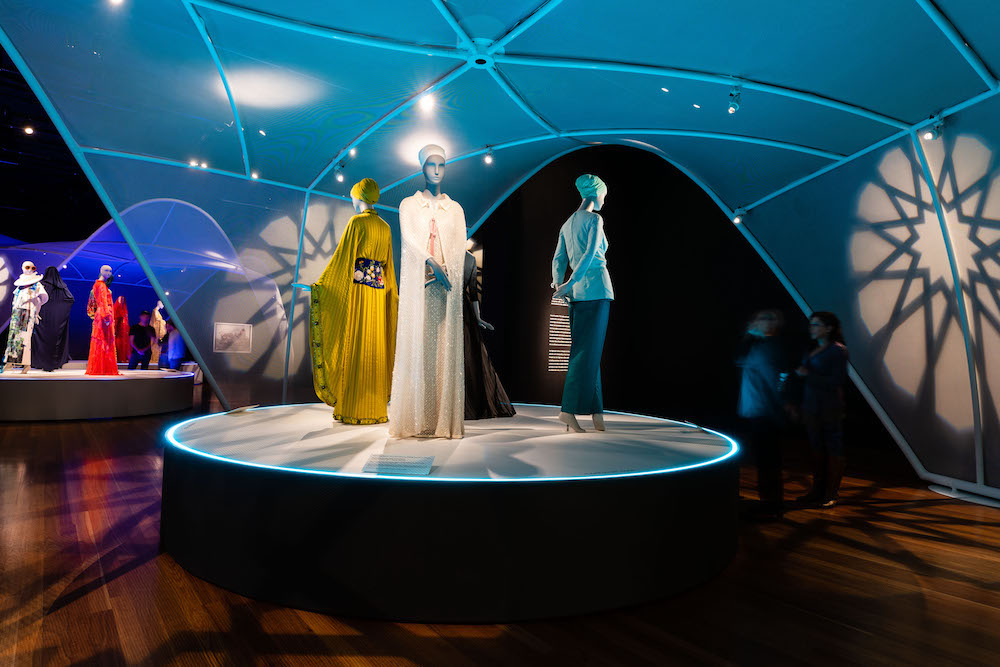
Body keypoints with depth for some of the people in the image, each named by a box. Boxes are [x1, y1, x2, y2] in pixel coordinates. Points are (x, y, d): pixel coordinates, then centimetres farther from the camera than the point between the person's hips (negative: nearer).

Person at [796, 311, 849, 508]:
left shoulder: (838, 350, -8)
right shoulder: (812, 350, 12)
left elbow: (837, 381, -16)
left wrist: (808, 375, -17)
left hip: (830, 407, -7)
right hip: (811, 406, 7)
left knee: (833, 449, 1)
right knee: (816, 448, 11)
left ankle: (832, 493, 8)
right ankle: (818, 490, 19)